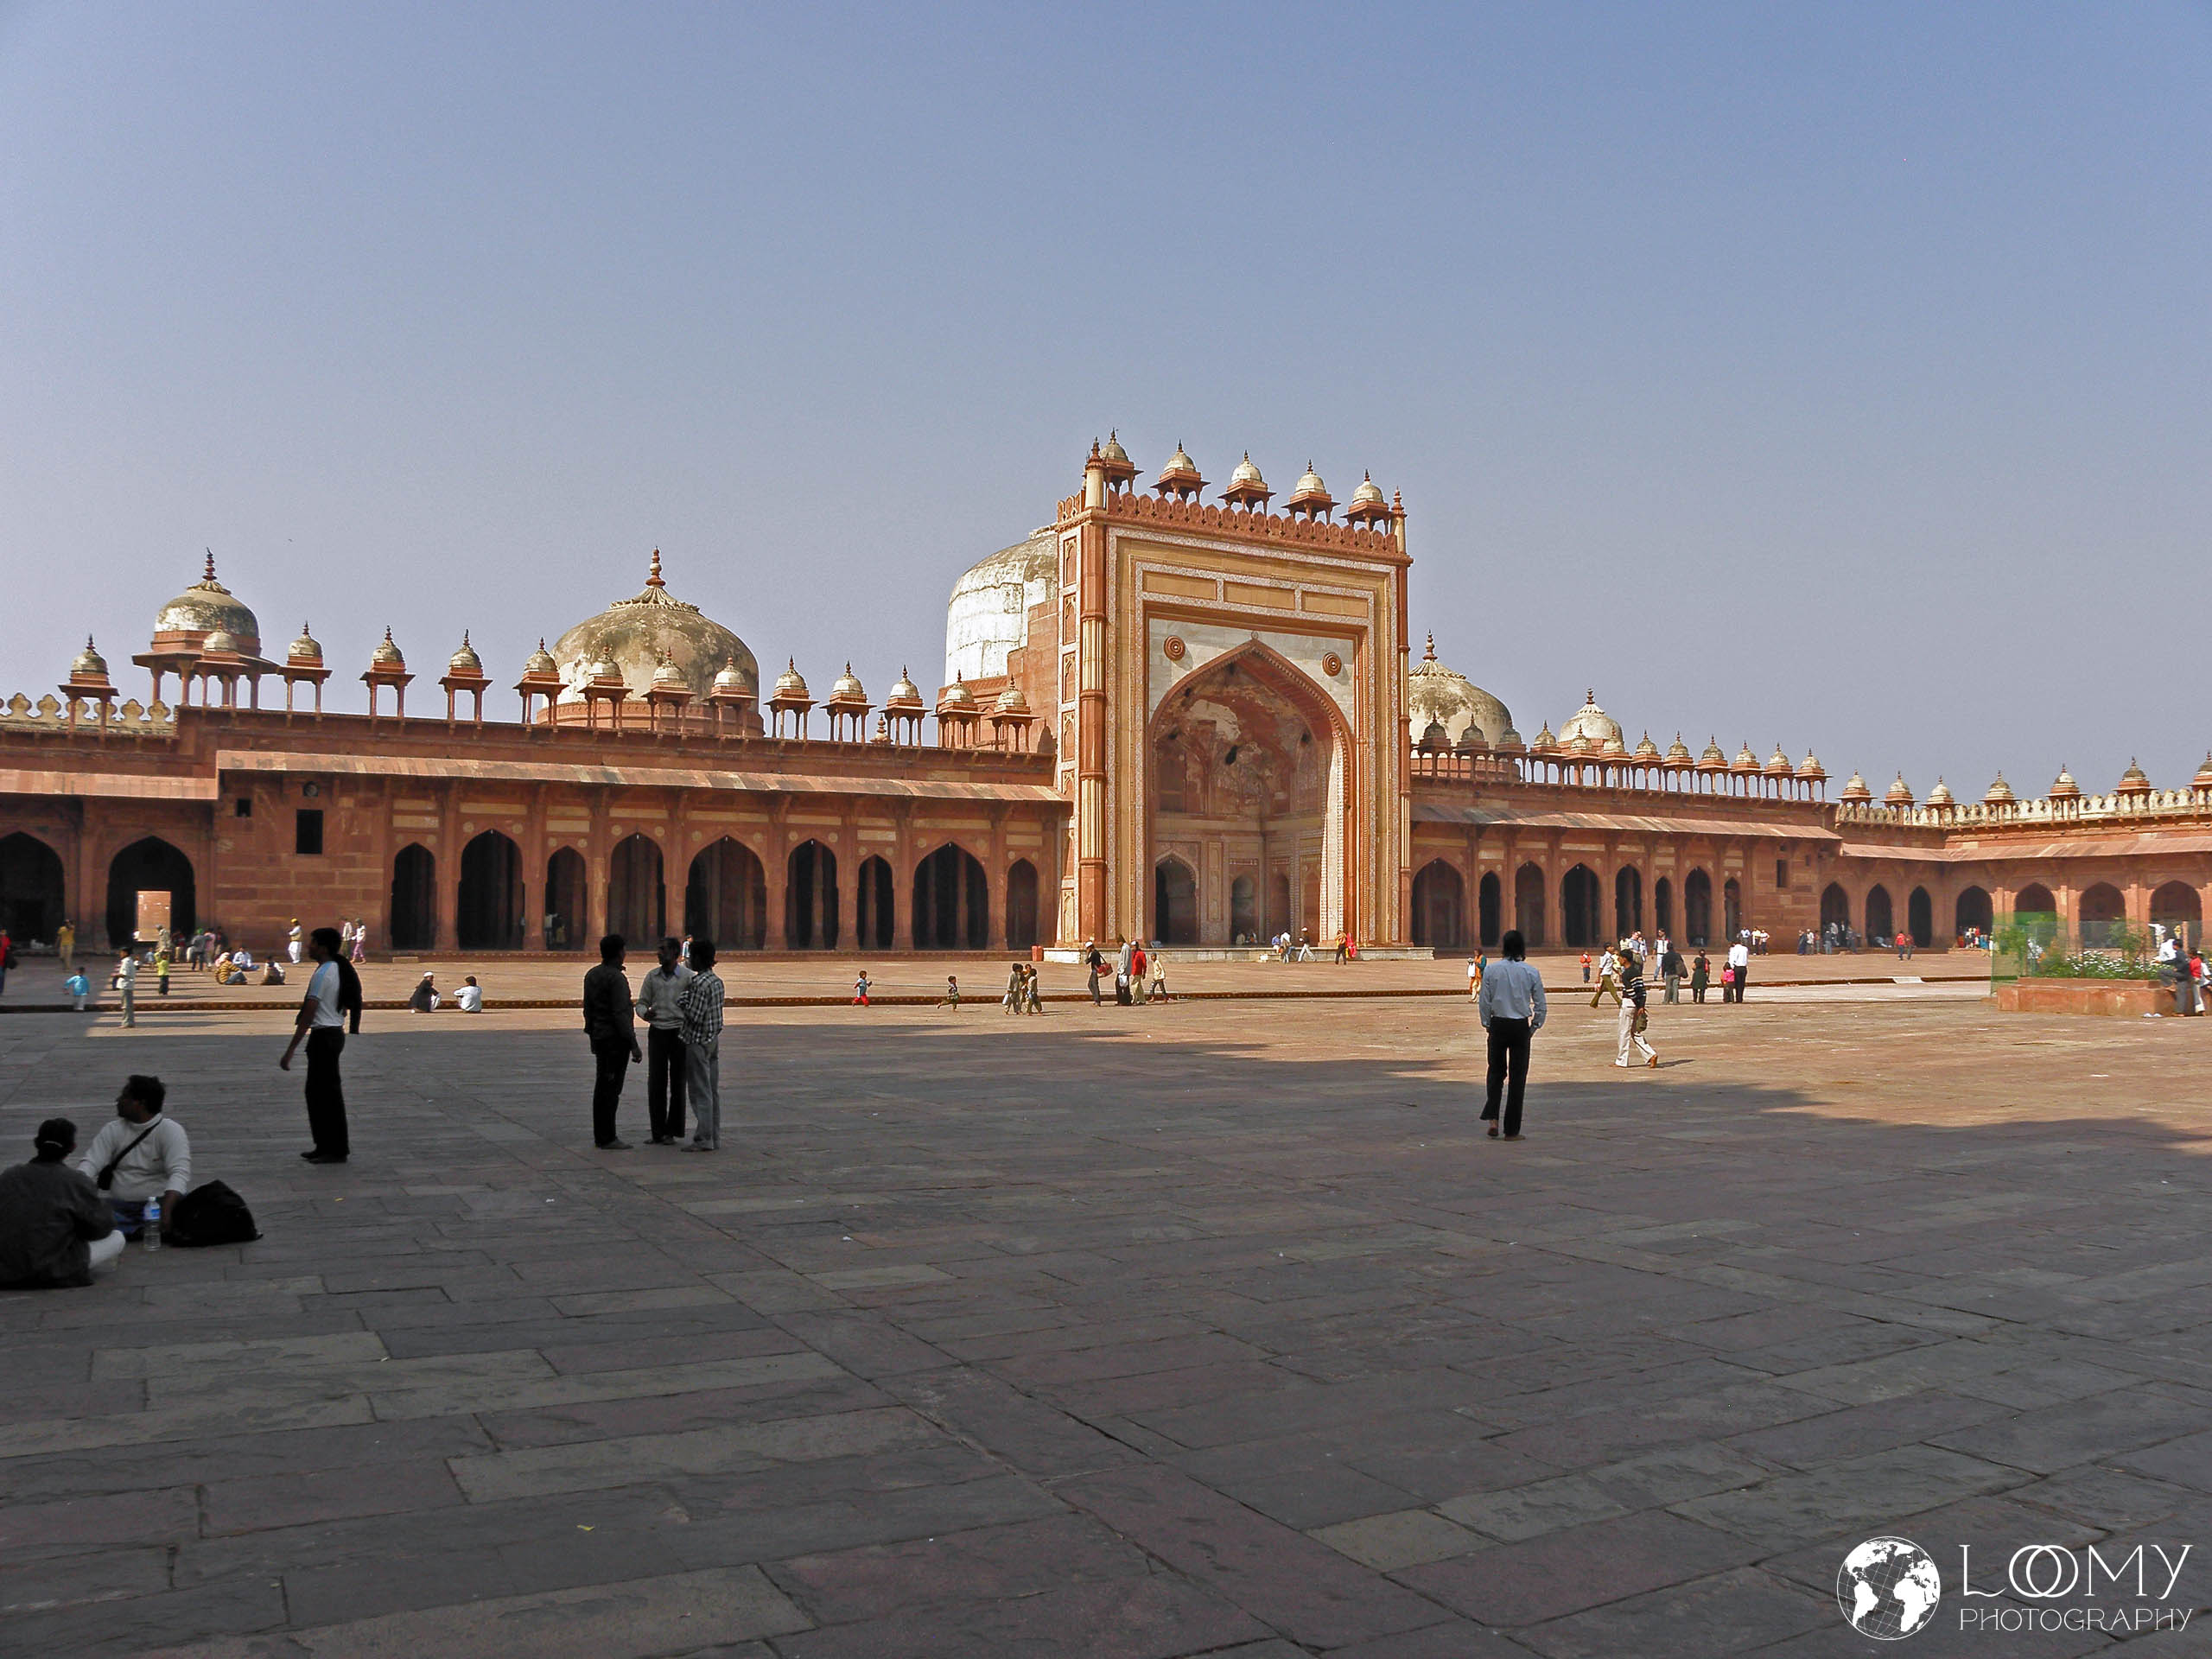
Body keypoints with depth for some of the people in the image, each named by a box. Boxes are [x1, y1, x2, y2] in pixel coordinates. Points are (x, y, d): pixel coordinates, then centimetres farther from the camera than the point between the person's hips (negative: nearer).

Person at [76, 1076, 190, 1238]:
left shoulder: (170, 1130, -7)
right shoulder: (113, 1130, 8)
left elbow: (179, 1173, -18)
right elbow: (91, 1163, -1)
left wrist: (165, 1211, -34)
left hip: (157, 1204, -5)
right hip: (119, 1208, 5)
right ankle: (146, 1230, -25)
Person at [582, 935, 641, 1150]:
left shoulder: (591, 975, 10)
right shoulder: (617, 978, -17)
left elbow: (588, 1009, 16)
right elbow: (621, 1014, -21)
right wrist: (634, 1045, -19)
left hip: (599, 1037, 9)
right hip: (615, 1038, -9)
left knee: (602, 1086, 14)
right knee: (611, 1088, -5)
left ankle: (601, 1135, 19)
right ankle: (607, 1138, -3)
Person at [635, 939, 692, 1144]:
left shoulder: (687, 976, -5)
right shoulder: (652, 976, 6)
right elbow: (642, 1002, 11)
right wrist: (644, 1013, -12)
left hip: (679, 1033, -3)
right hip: (656, 1033, 3)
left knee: (678, 1084, 3)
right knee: (655, 1083, 2)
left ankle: (672, 1131, 11)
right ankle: (658, 1131, 10)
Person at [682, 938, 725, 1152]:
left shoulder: (698, 983, -19)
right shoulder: (717, 980, 9)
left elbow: (695, 1016, -21)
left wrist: (685, 996, -8)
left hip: (698, 1042, -9)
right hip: (714, 1038, 9)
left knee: (701, 1092, -4)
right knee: (713, 1090, 11)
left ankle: (704, 1140, -2)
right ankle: (715, 1138, 15)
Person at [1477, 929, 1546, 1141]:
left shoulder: (1492, 970, -4)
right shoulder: (1531, 972, -4)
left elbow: (1484, 1002, -2)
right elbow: (1540, 1005, -1)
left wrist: (1487, 1024, 11)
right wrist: (1535, 1026, 12)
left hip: (1498, 1025, 1)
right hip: (1521, 1027, -1)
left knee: (1496, 1072, 18)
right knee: (1517, 1076, 6)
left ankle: (1492, 1119, 2)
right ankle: (1512, 1130, 9)